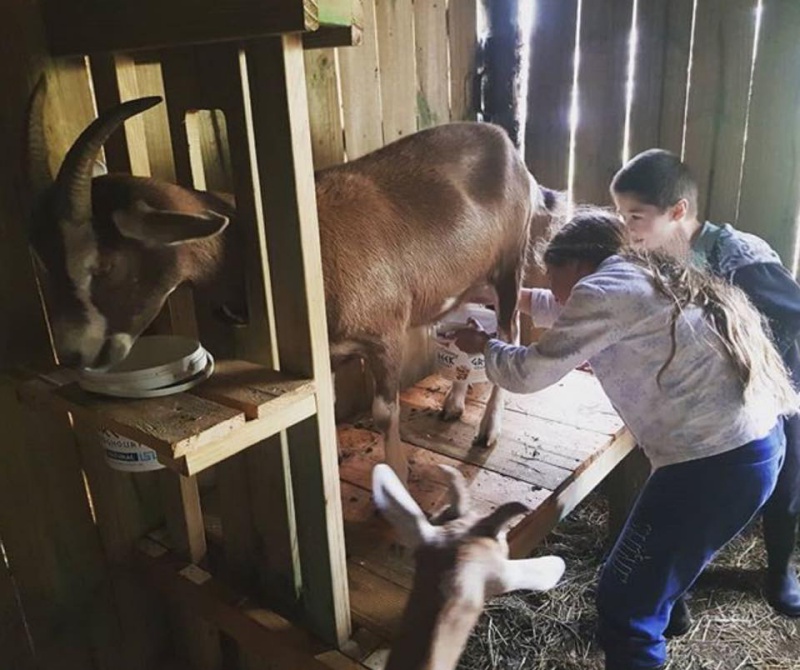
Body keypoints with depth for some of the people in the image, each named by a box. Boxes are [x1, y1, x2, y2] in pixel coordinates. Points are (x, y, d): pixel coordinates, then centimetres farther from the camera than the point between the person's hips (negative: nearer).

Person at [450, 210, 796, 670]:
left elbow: (529, 374, -5)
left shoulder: (603, 289, -11)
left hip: (715, 462, -10)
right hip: (758, 440, 10)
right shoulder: (646, 281, 18)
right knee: (661, 550, 33)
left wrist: (484, 345, 13)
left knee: (625, 605, 4)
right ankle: (666, 607, 57)